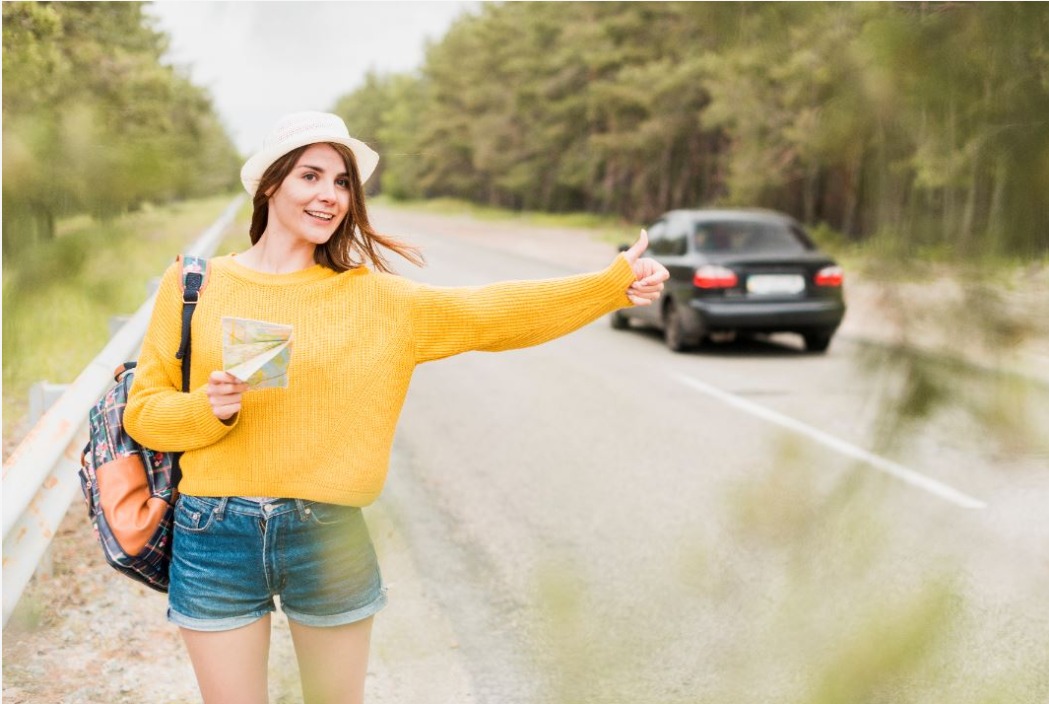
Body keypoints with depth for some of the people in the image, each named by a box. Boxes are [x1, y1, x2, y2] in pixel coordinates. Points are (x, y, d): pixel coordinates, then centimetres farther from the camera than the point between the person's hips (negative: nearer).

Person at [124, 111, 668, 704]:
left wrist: (614, 283, -9)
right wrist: (208, 409, -17)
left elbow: (492, 313, -3)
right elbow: (143, 411, 3)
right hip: (215, 539, 0)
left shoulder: (374, 299, 2)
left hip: (329, 538, 1)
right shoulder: (193, 285, 1)